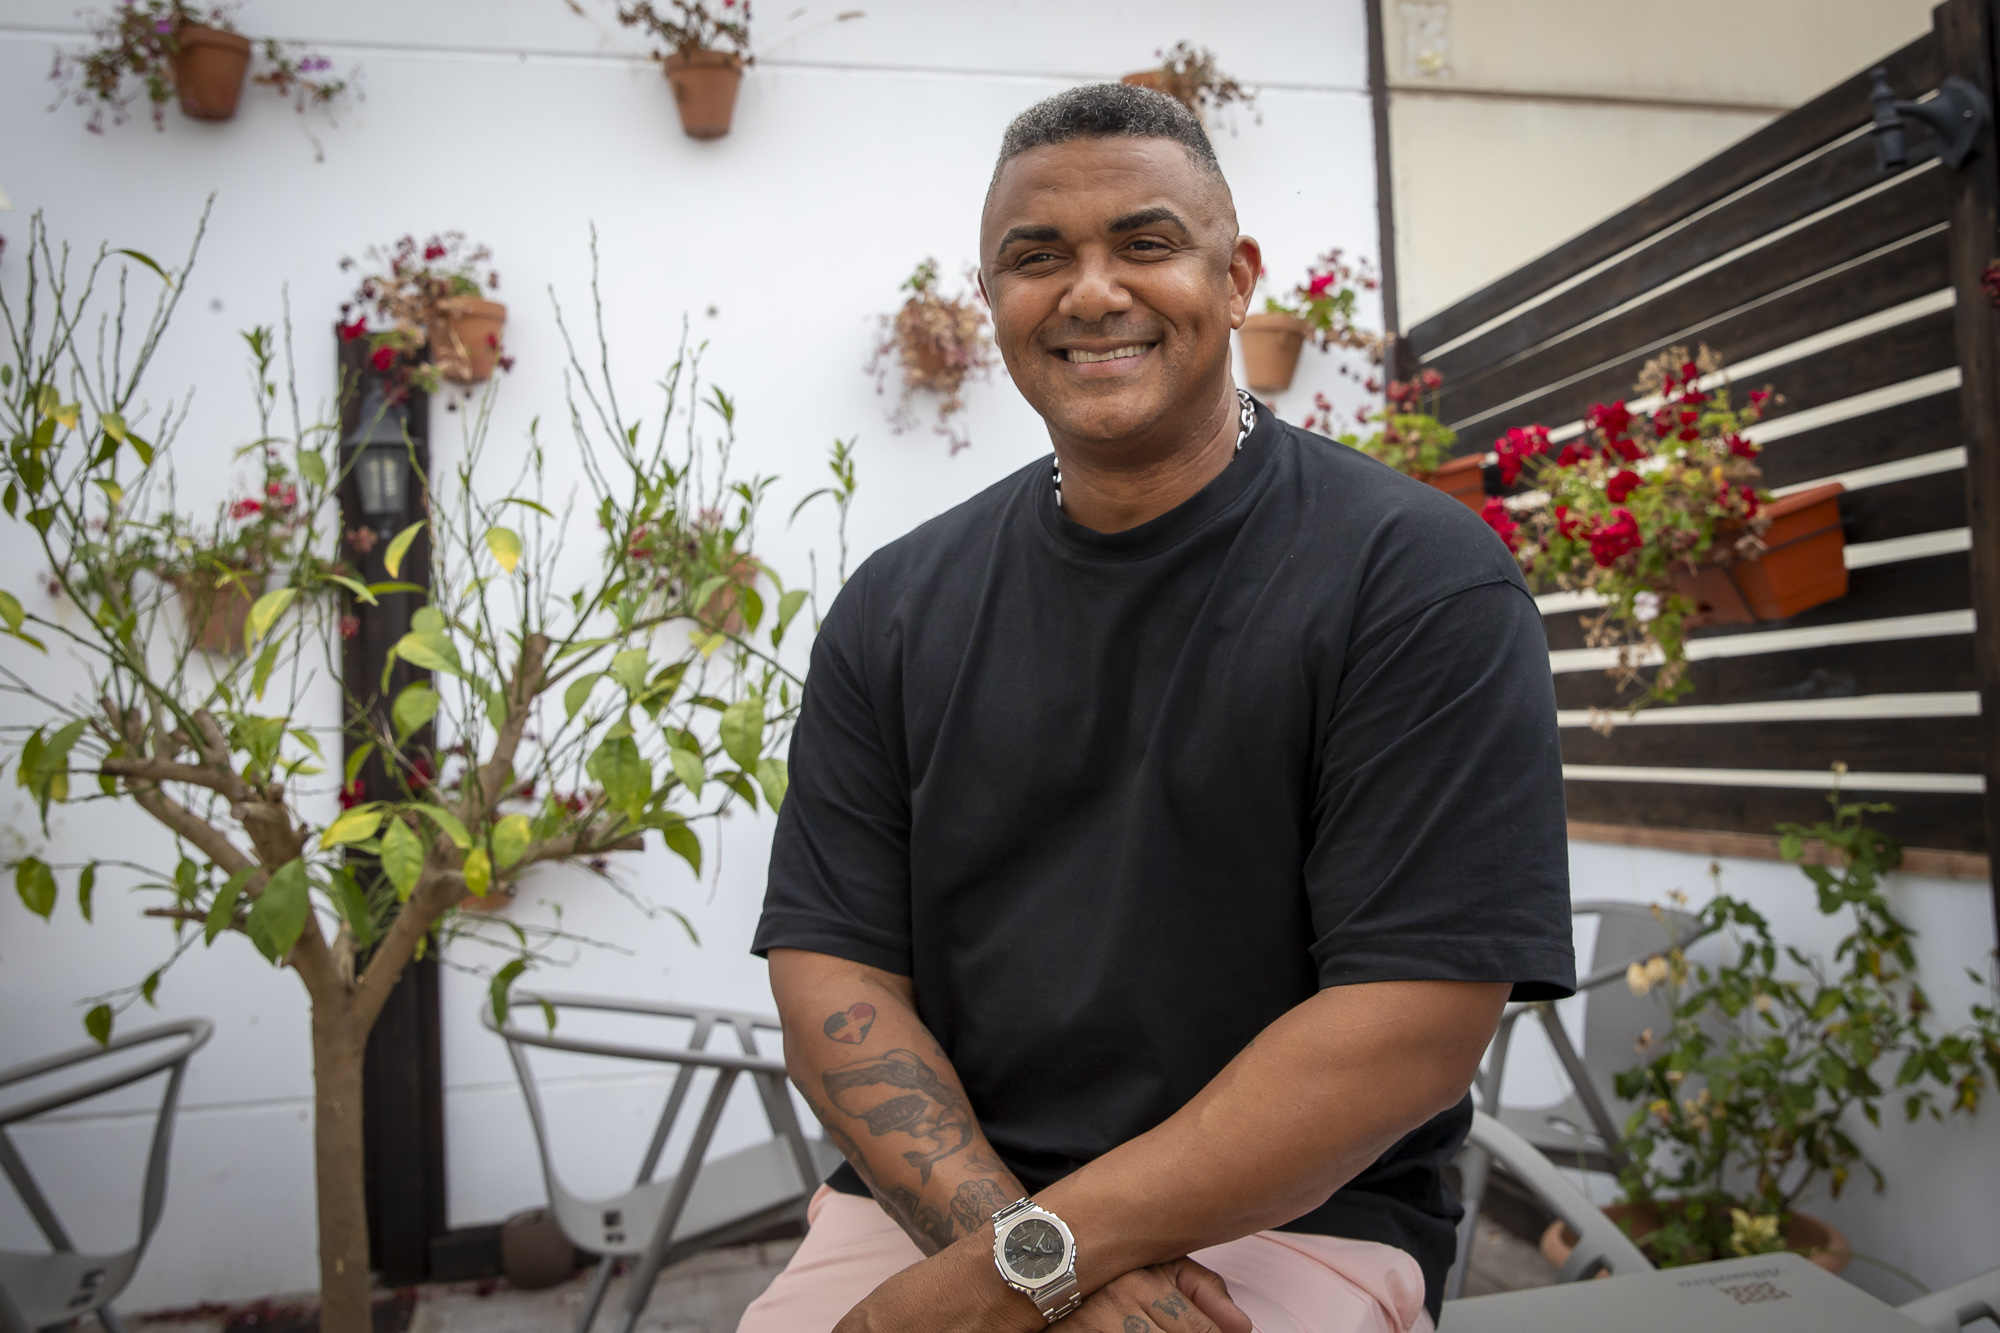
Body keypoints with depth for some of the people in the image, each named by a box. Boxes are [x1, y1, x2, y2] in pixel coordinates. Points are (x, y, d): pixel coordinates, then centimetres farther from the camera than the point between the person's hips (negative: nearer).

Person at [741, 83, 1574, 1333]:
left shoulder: (1421, 578, -8)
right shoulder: (896, 608, 4)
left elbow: (1416, 1022, -14)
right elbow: (830, 977, -1)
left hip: (1284, 1222, -2)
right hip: (931, 1202, 3)